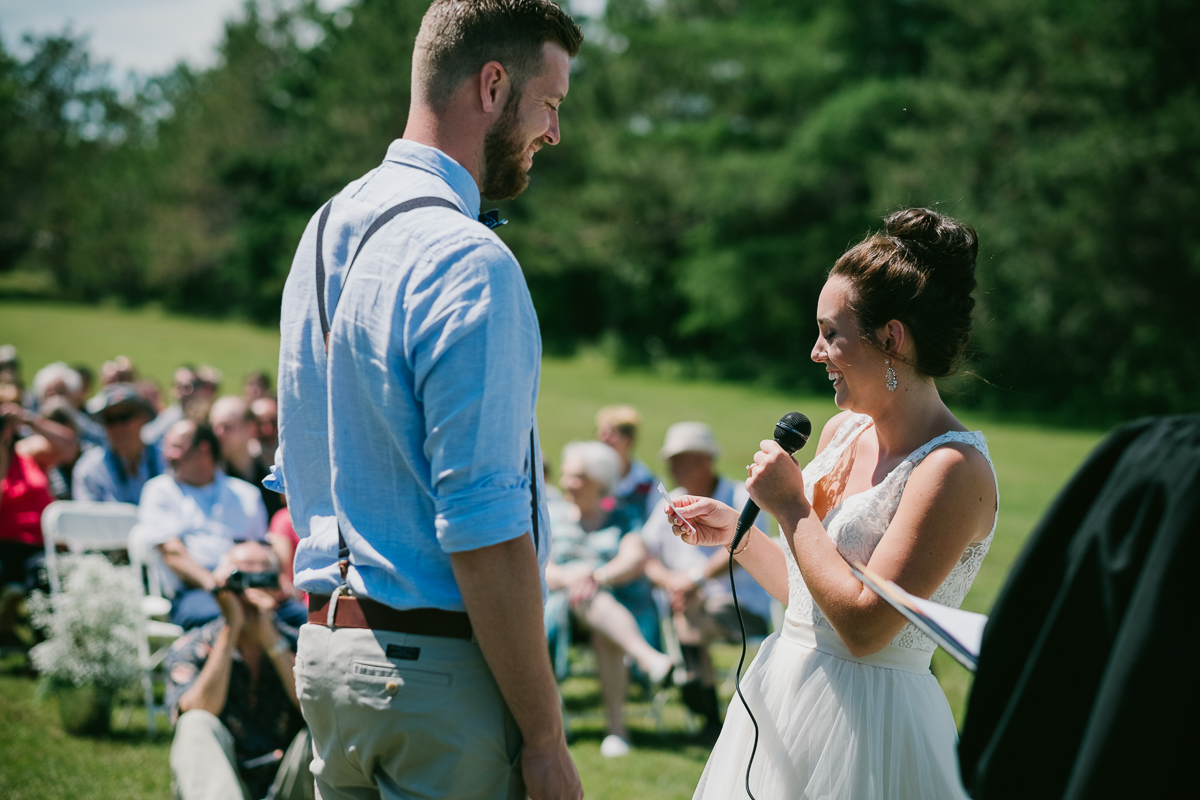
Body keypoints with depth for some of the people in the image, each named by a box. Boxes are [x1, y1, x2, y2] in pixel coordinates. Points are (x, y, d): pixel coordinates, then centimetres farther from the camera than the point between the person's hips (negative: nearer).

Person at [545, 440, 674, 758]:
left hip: (624, 605, -1)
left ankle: (616, 726, -33)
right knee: (584, 595, -36)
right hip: (566, 609, 1)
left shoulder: (623, 518, 13)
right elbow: (538, 571, 4)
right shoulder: (554, 521, 19)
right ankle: (647, 656, -55)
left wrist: (598, 577, -23)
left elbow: (636, 561, -5)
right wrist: (567, 577, -18)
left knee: (605, 635, -36)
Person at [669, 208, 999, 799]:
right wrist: (734, 533, 11)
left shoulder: (954, 470, -19)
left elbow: (864, 625, -24)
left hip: (862, 718, -8)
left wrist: (790, 508, -16)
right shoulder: (843, 431, 7)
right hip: (780, 694, 8)